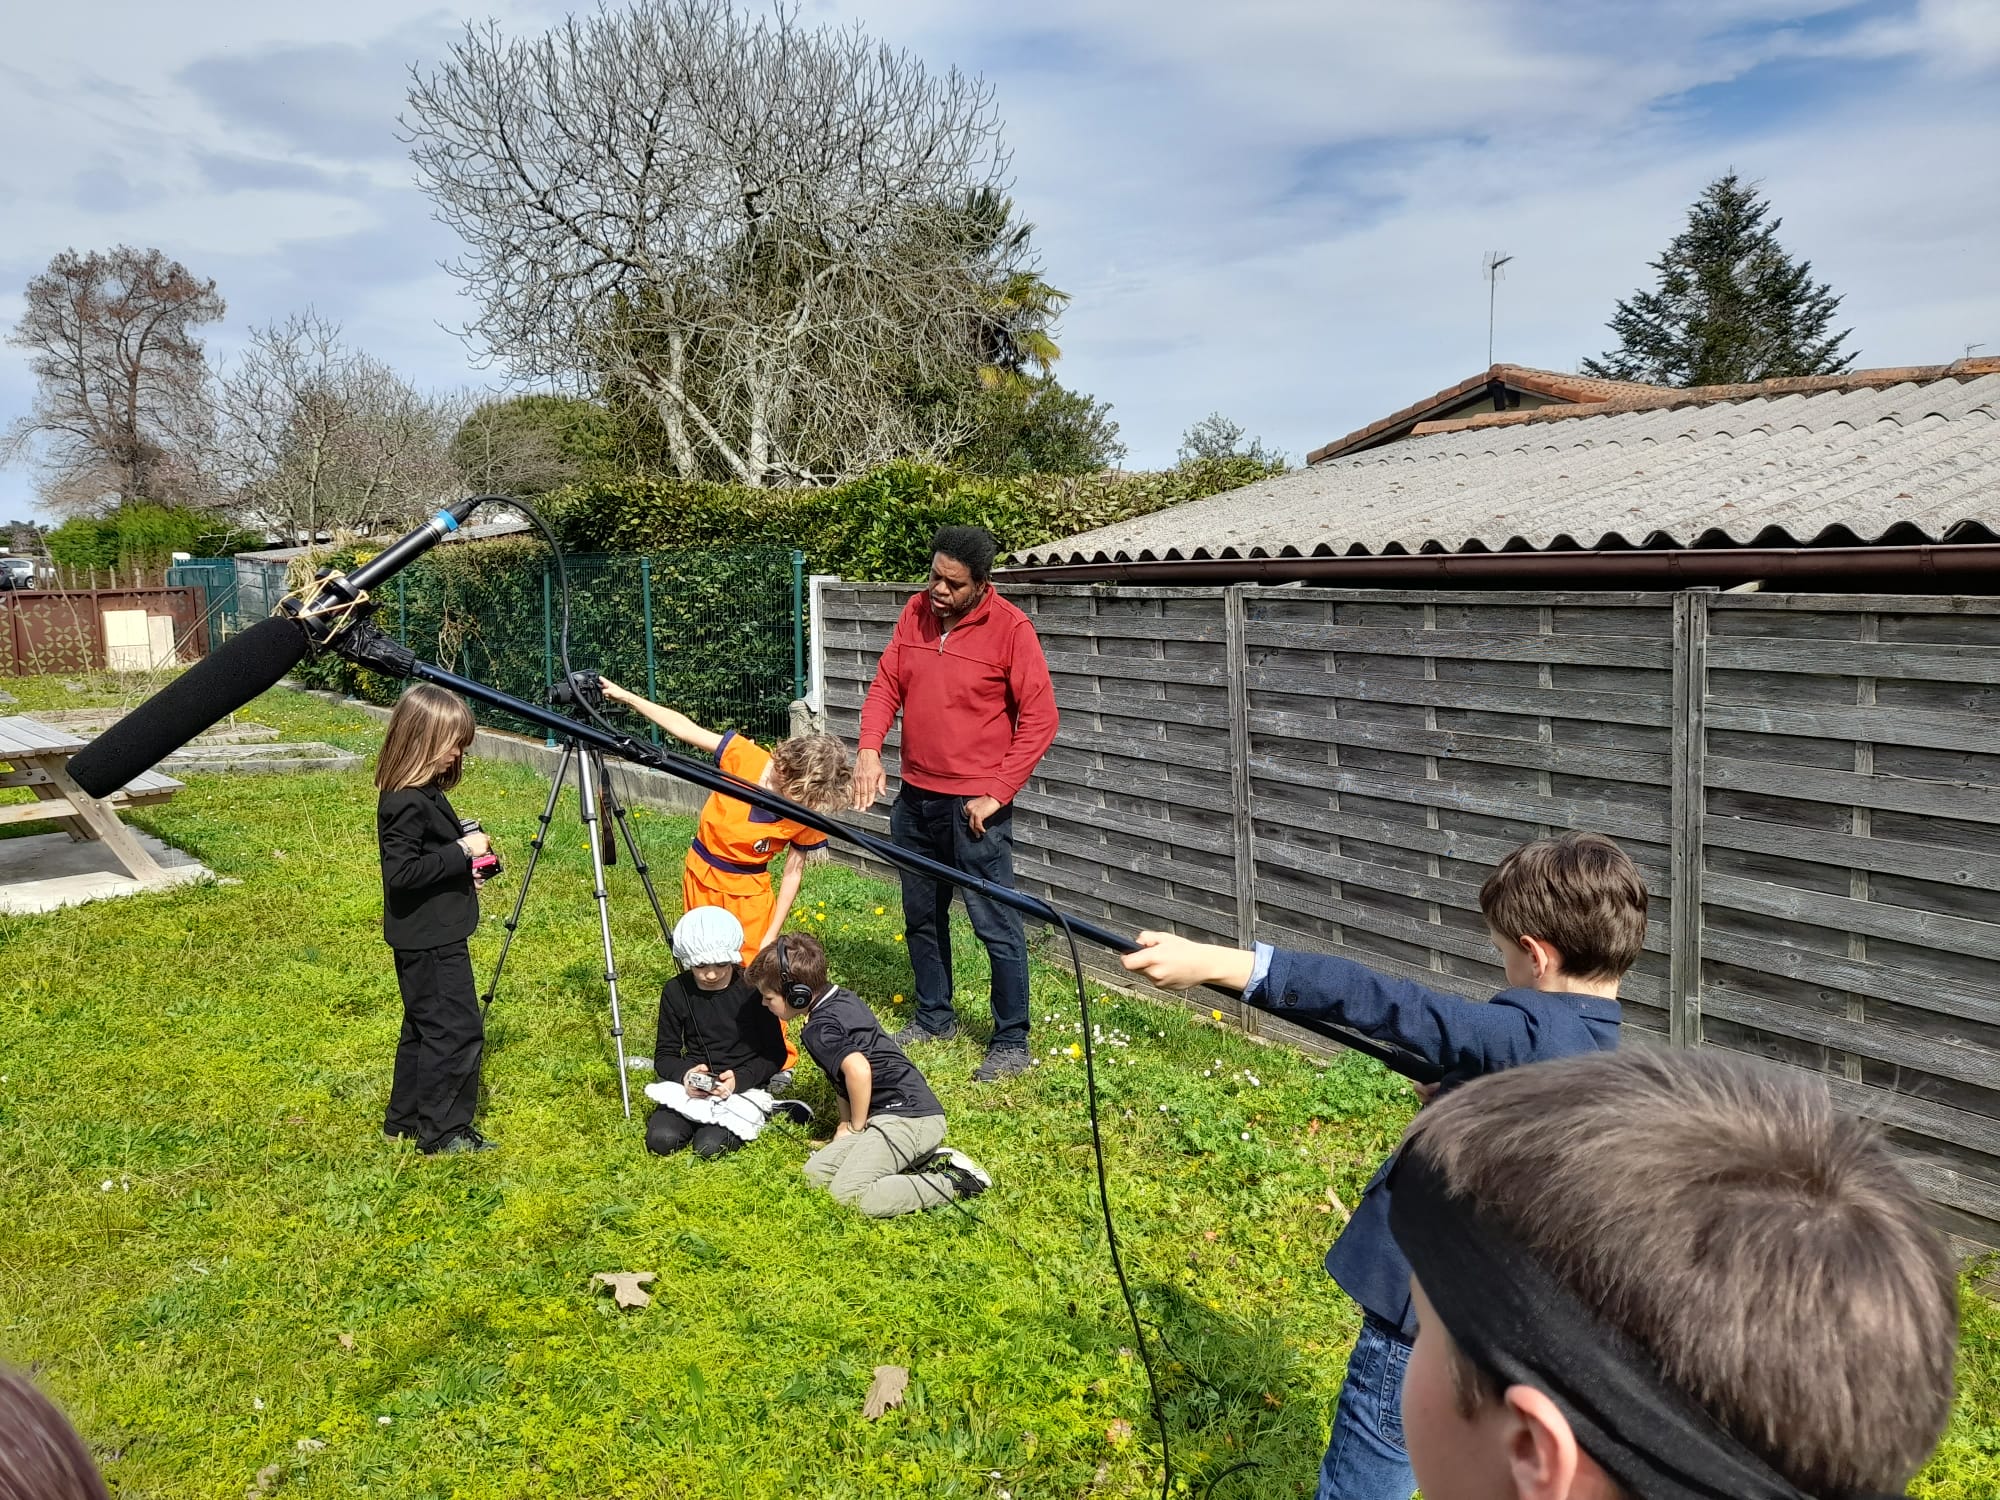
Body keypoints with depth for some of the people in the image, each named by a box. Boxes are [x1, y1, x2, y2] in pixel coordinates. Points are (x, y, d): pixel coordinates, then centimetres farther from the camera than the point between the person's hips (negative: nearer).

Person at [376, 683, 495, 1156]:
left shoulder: (424, 793, 10)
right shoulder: (406, 802, -22)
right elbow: (401, 872, -27)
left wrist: (462, 869, 7)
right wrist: (461, 851, -23)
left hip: (432, 936, 11)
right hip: (428, 940, -11)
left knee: (426, 1027, 19)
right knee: (458, 1030, -4)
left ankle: (406, 1119, 30)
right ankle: (442, 1131, 5)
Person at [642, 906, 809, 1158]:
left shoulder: (753, 989, -9)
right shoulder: (676, 991, -1)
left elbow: (775, 1054, -4)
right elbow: (664, 1055, 5)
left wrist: (739, 1078, -21)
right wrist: (684, 1074, -18)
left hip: (744, 1087, -3)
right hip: (693, 1087, 3)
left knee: (710, 1146, -26)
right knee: (661, 1140, -22)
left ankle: (762, 1112, 1)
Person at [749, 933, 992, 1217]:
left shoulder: (818, 1029, -13)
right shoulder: (844, 998, 16)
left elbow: (858, 1070, -29)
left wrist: (856, 1126, -12)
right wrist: (848, 1123, 16)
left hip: (906, 1117, -10)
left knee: (848, 1194, -22)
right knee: (815, 1173, 4)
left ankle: (954, 1183, -14)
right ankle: (922, 1162, 5)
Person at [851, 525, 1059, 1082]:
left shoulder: (1011, 628, -13)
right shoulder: (916, 612, 4)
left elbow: (1040, 719, -13)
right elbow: (886, 684, 7)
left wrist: (997, 793, -16)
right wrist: (869, 748, -10)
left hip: (975, 804, -6)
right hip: (915, 796, 6)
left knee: (996, 924, -1)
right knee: (922, 916, 18)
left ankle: (1011, 1042, 12)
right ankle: (935, 1018, 35)